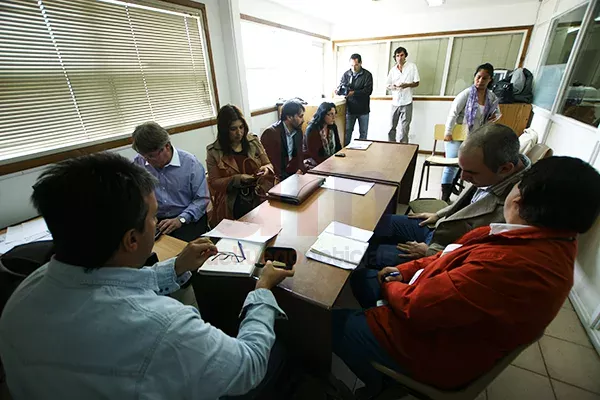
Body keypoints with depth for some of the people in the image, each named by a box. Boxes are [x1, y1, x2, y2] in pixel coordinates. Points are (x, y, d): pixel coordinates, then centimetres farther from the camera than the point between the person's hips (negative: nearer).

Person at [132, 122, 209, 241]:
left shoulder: (190, 163, -7)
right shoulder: (138, 163, 3)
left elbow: (202, 198, -7)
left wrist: (180, 219, -17)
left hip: (189, 219, -3)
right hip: (154, 221, 3)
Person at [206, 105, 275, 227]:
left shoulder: (254, 141, 5)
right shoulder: (213, 151, -2)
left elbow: (269, 165, 13)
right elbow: (214, 182, -1)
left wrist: (266, 169, -12)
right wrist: (237, 179, -17)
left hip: (259, 200, 3)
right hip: (232, 206, -2)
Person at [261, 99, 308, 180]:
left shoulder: (298, 131, 5)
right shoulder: (271, 133, -16)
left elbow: (299, 155, 10)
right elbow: (270, 165, -19)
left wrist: (300, 170, -10)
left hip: (294, 174, 7)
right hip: (277, 179, -7)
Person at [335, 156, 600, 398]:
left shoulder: (508, 266, -37)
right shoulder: (553, 239, -5)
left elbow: (418, 307, -30)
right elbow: (454, 258, 2)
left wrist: (390, 284, -9)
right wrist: (402, 272, -3)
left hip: (436, 351, -9)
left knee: (332, 323, -1)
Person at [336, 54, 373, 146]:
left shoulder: (367, 75, -4)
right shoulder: (346, 74, 3)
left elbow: (368, 90, -14)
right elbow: (340, 87, 4)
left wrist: (354, 93, -27)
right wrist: (338, 91, -21)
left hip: (363, 109, -1)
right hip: (350, 109, 1)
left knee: (363, 132, 9)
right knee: (347, 131, 5)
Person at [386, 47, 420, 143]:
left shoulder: (412, 66, 0)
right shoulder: (393, 69, 8)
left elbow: (416, 83, 1)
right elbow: (388, 85, 12)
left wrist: (407, 85, -19)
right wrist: (392, 87, -12)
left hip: (406, 102, -3)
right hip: (395, 102, 3)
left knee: (404, 129, -3)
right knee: (391, 127, 7)